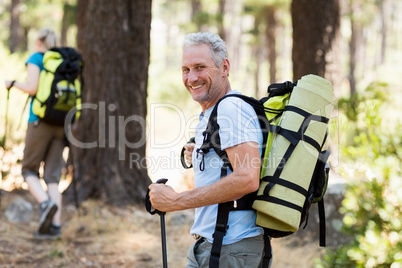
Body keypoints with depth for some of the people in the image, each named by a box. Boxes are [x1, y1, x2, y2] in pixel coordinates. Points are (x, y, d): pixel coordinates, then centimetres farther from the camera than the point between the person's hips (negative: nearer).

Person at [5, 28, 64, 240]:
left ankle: (46, 203, -22)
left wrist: (13, 84, 3)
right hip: (61, 125, 5)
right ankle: (55, 225, -9)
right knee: (52, 176, 4)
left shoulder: (35, 59, -1)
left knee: (29, 170, 7)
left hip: (39, 121, -5)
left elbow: (32, 88, -14)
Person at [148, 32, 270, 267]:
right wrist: (200, 158, 15)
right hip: (210, 244, 10)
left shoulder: (230, 109, -14)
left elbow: (247, 179, -25)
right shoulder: (210, 114, 18)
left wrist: (175, 201, -20)